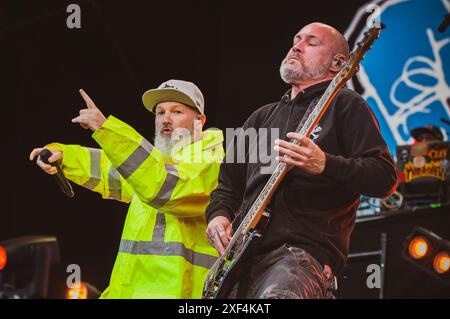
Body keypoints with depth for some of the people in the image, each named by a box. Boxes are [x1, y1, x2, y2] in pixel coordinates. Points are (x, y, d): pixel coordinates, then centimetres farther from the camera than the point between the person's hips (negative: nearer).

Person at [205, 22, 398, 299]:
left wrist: (325, 165, -20)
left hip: (306, 251, -7)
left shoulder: (344, 105, 6)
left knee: (275, 295, -35)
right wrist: (219, 215, 7)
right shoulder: (262, 117, 26)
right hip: (243, 253, 7)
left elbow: (385, 178, -5)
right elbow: (229, 183, 28)